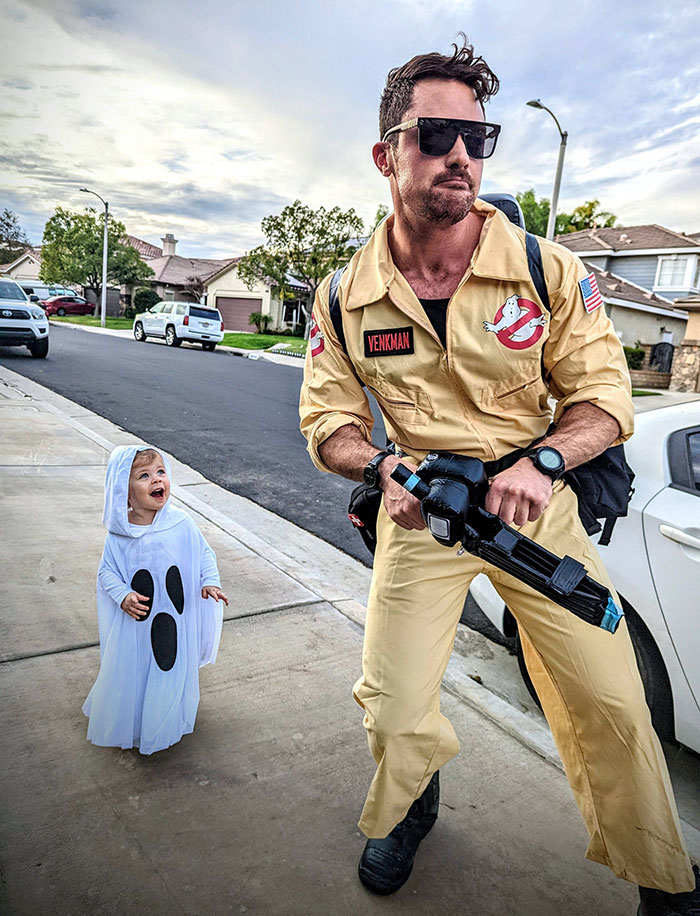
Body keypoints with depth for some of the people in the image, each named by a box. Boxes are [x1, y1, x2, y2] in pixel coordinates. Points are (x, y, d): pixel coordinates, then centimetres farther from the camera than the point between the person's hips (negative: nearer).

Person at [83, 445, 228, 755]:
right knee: (129, 671, 15)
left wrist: (210, 582, -16)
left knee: (174, 667, 17)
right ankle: (123, 721, 44)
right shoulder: (119, 535, -14)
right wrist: (123, 596, -20)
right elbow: (107, 572, -4)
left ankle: (166, 722, 44)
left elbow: (204, 553, -1)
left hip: (177, 618, 1)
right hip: (135, 620, 0)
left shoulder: (182, 524, -13)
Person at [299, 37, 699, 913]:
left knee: (611, 702, 6)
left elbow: (605, 396, -6)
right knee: (394, 710, 4)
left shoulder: (550, 271, -11)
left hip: (536, 502, 0)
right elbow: (328, 421, -1)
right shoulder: (344, 300, -8)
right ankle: (408, 808, 43)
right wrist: (386, 464, -22)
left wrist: (541, 461, -25)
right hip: (419, 510, 1)